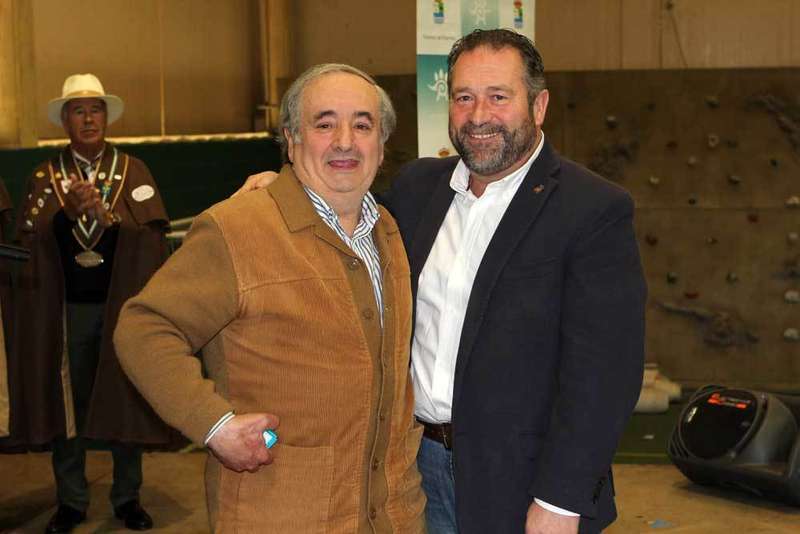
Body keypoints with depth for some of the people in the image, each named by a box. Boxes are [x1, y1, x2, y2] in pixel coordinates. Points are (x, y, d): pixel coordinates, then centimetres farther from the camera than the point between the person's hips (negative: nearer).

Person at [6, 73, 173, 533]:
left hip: (123, 304, -1)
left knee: (126, 398, 6)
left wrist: (104, 212, -21)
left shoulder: (132, 170, 4)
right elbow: (30, 237, -3)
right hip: (66, 307, 1)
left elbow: (152, 231, -7)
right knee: (66, 401, 6)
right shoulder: (46, 176, 7)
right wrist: (69, 211, -19)